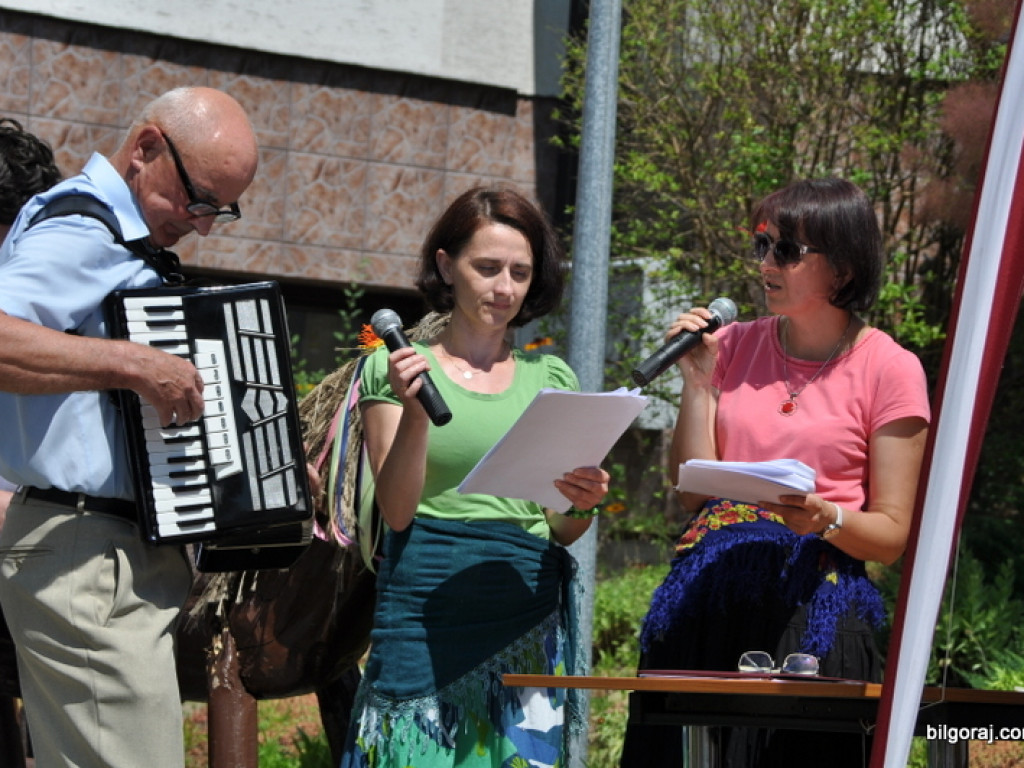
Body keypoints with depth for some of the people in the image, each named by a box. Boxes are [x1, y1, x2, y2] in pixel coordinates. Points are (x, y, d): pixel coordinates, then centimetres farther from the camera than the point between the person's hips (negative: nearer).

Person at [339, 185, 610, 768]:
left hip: (528, 620, 3)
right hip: (427, 616, -3)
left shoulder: (552, 380, 13)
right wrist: (415, 412, -16)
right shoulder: (398, 369, 4)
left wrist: (581, 506, -9)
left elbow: (560, 532, 12)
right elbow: (397, 511, -4)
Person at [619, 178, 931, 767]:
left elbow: (891, 536, -2)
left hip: (814, 600, -3)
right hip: (708, 595, 4)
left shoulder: (890, 369, -1)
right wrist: (697, 383, -2)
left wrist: (825, 518, -21)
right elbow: (692, 494, 4)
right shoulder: (733, 348, 10)